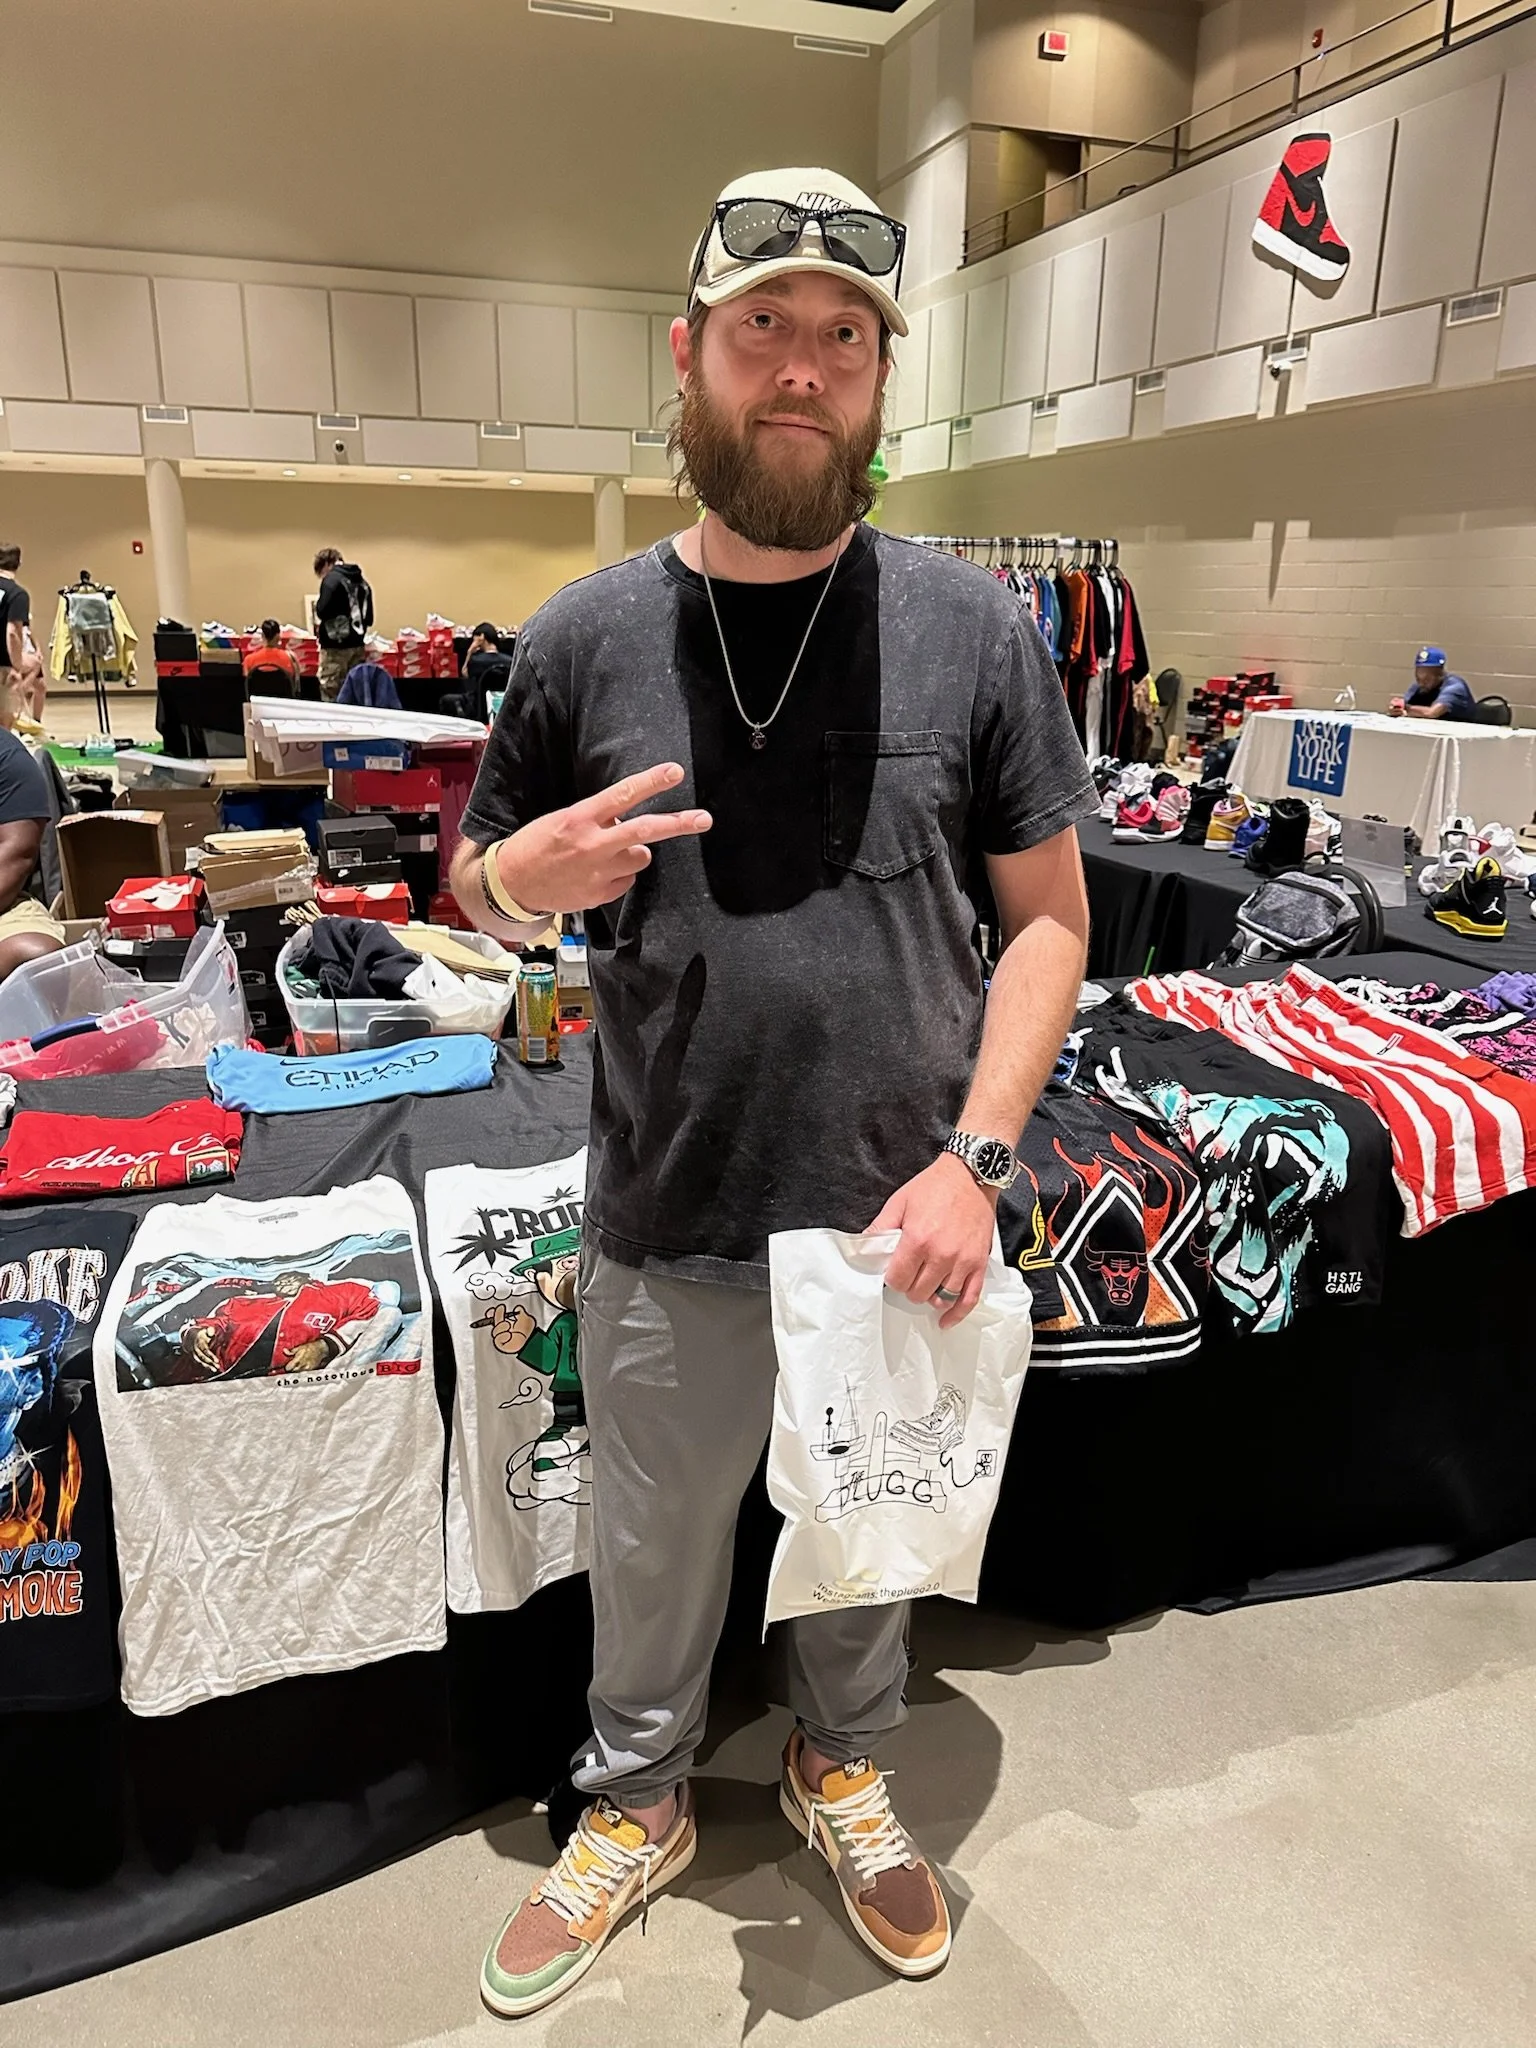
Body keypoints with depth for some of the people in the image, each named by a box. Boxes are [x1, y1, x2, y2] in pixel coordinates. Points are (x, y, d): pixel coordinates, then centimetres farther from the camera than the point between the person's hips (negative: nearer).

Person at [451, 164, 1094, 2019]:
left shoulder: (972, 629, -6)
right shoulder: (585, 638, -4)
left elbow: (1049, 912, -2)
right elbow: (471, 880, 8)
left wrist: (975, 1156, -13)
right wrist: (524, 875, -17)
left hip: (902, 1230, 0)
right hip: (668, 1242, 1)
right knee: (652, 1560, 21)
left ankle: (843, 1770, 54)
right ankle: (634, 1806, 51)